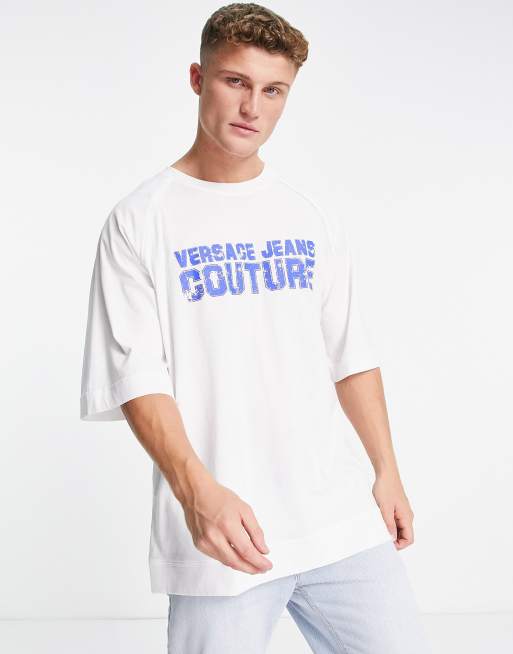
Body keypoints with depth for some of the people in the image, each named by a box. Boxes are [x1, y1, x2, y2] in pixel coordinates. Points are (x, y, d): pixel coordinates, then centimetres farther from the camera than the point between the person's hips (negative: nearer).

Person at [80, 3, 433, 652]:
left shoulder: (311, 217, 12)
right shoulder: (140, 221, -2)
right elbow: (137, 377, -10)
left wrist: (387, 471, 12)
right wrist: (196, 489, -24)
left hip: (342, 518, 4)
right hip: (220, 529, -4)